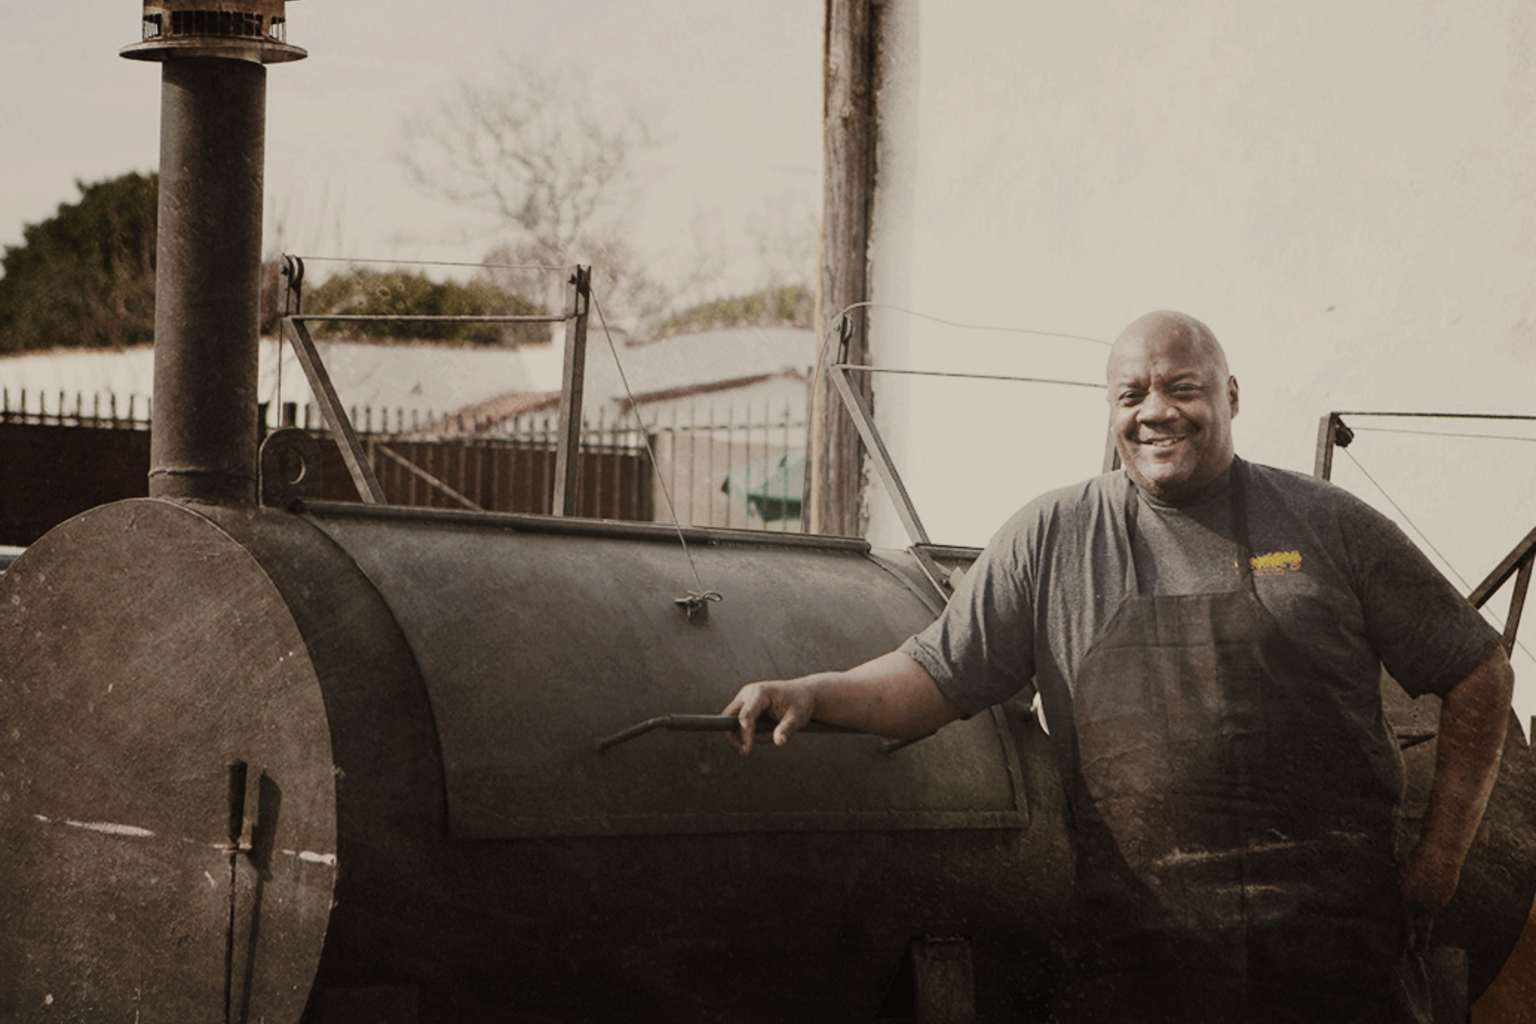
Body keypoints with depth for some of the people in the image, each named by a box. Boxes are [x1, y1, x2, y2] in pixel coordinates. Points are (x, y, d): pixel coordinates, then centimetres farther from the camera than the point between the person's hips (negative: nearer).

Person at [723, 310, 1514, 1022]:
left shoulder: (1328, 527, 7)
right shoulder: (1052, 538, 8)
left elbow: (1481, 675, 11)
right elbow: (935, 676, 7)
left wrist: (1439, 858, 6)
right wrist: (811, 693, -11)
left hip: (1337, 942, 0)